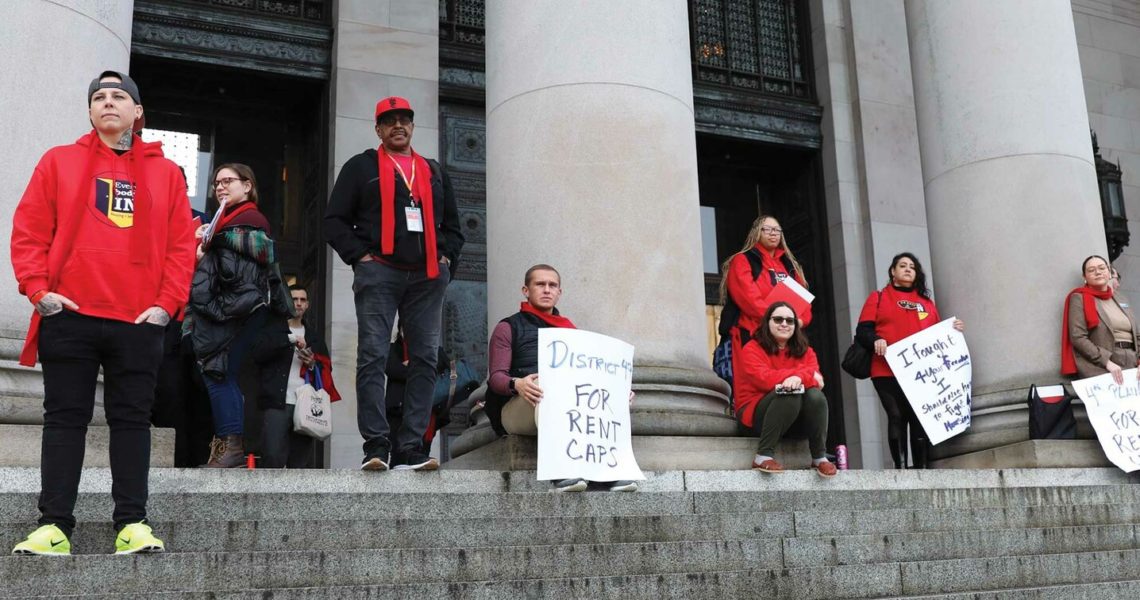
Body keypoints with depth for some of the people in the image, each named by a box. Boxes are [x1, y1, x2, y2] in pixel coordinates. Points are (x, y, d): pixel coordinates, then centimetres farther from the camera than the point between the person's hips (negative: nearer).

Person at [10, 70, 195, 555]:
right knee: (65, 419, 3)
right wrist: (38, 288, -7)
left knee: (132, 419, 3)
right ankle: (54, 525, 7)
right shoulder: (59, 162, 10)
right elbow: (28, 230, 5)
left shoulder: (165, 172, 10)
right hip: (69, 316, 0)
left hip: (139, 320, 0)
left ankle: (132, 523, 7)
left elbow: (182, 244, 6)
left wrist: (167, 303, -4)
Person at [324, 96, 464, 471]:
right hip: (379, 274, -3)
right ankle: (376, 446, -8)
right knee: (373, 358, -9)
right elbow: (335, 221, 7)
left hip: (427, 277, 4)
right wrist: (359, 255, -6)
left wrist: (446, 256, 9)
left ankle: (410, 448, 1)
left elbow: (452, 225, 26)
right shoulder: (361, 167, 11)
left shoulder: (434, 172, 22)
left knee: (425, 359, -2)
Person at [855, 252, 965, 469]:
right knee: (897, 416, -12)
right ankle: (900, 467, -13)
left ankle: (922, 469, -4)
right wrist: (875, 341, -17)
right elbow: (862, 331, 3)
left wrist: (952, 329, 4)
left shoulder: (926, 301, 25)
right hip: (889, 372, -3)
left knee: (921, 417, -5)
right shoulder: (878, 298, 14)